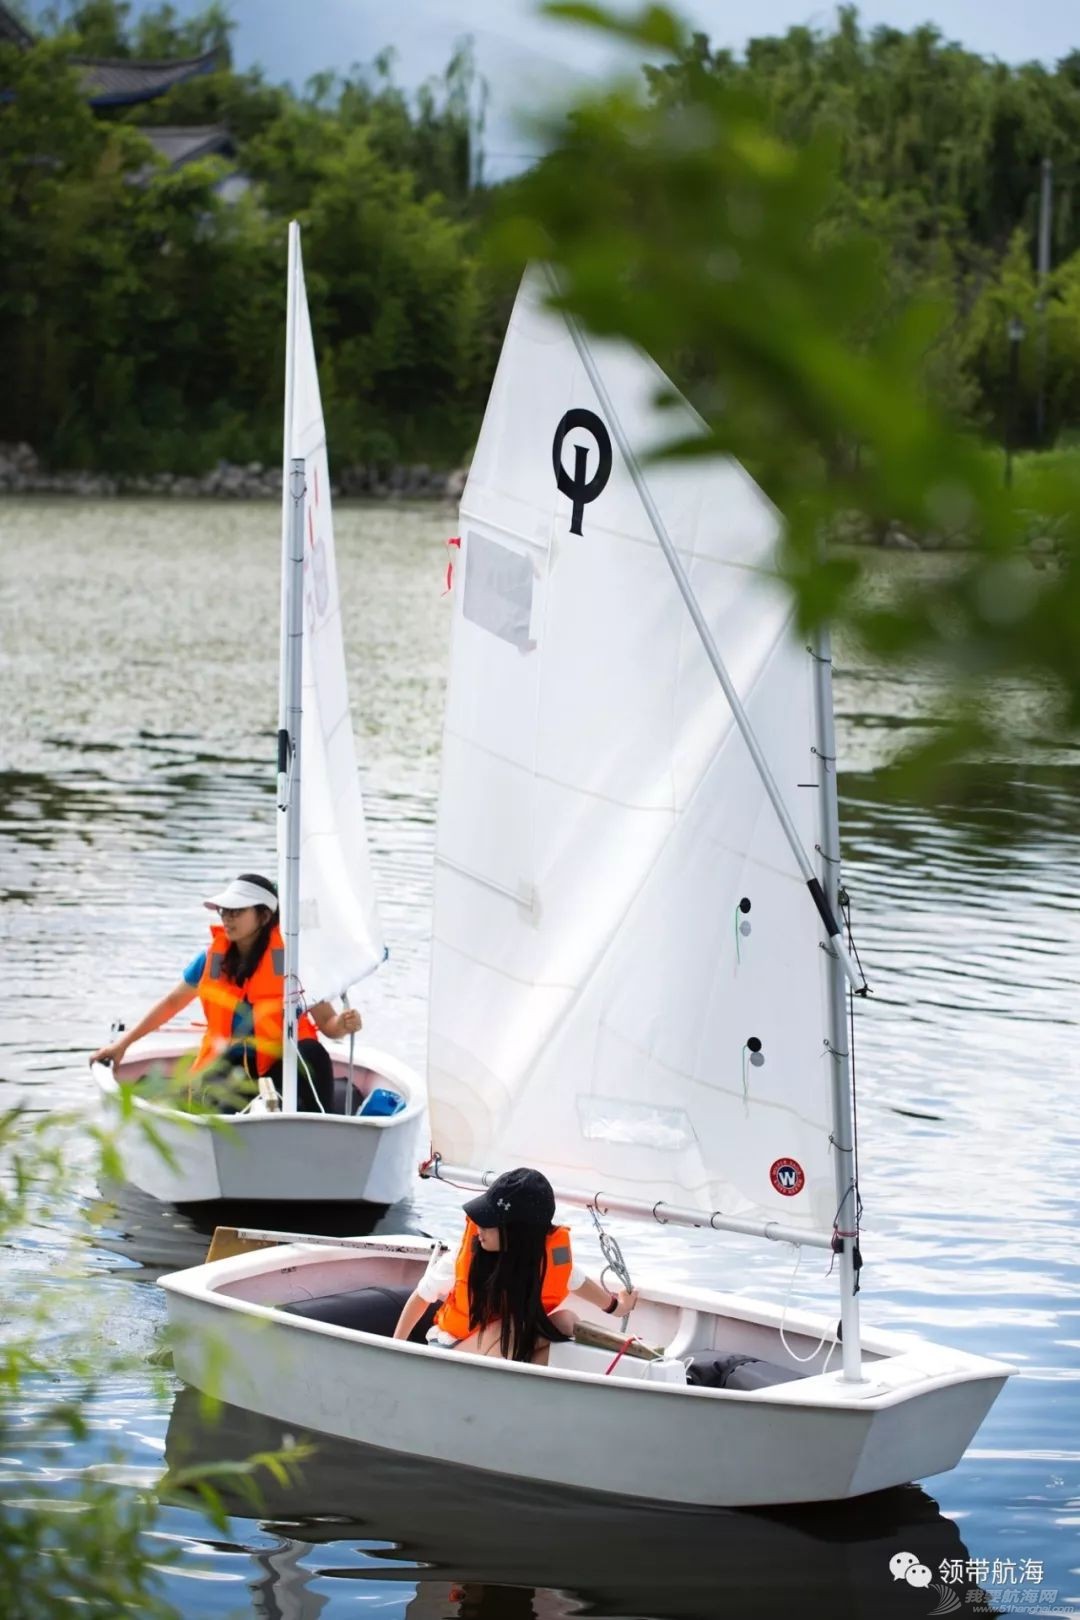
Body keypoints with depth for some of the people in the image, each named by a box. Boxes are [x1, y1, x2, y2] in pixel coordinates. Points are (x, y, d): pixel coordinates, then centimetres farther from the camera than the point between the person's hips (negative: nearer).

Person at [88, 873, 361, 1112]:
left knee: (312, 1054, -38)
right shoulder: (213, 958, 4)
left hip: (280, 1063, -2)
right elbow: (172, 1003, 19)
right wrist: (123, 1043, 21)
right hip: (231, 1064, 2)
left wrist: (342, 1025, -31)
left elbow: (325, 1020, -6)